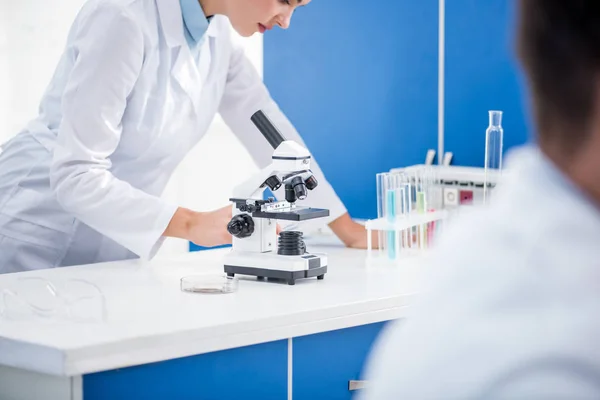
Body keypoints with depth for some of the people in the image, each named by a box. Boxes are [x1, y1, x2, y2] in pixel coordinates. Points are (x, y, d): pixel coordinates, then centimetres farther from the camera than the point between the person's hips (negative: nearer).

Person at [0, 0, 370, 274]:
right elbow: (76, 175, -27)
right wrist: (191, 224, -33)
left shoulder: (217, 32, -2)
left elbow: (269, 130, 6)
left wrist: (350, 232, 7)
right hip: (33, 246, -7)